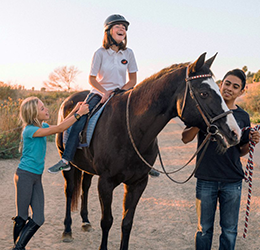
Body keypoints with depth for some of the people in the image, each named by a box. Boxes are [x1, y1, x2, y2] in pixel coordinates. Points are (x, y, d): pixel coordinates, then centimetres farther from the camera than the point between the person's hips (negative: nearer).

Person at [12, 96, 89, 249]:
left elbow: (60, 127, 24)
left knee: (39, 219, 3)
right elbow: (59, 129, -23)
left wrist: (74, 111, 12)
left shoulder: (42, 126, 8)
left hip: (37, 177, 8)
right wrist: (79, 113, -19)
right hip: (25, 175, -8)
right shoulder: (30, 130, -18)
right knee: (22, 218, 0)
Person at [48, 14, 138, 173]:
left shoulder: (128, 53, -1)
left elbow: (133, 80, 3)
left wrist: (117, 91, -11)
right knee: (80, 120, -22)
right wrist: (105, 92, -16)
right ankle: (66, 160, -19)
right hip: (99, 93, -2)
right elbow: (92, 79, -3)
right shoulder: (100, 53, -8)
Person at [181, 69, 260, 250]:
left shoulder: (243, 117, 5)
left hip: (232, 181, 2)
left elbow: (240, 152, 13)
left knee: (230, 230, 9)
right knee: (204, 229, 10)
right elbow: (186, 138, -5)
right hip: (206, 179, -1)